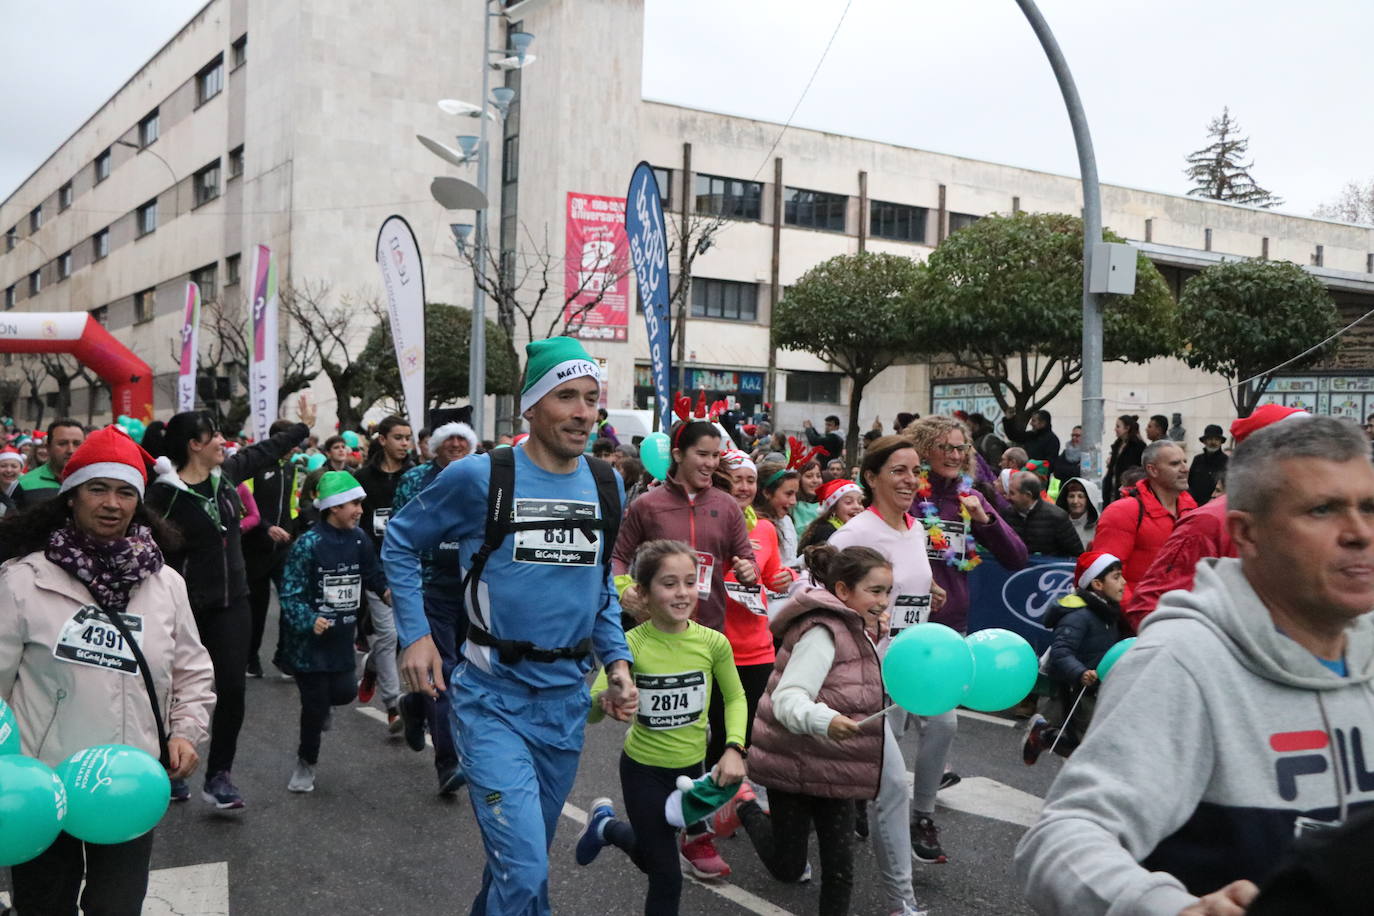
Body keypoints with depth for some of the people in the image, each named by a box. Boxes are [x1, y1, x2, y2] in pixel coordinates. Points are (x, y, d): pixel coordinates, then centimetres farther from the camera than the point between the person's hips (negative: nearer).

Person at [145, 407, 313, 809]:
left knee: (232, 689, -1)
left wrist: (303, 426, 32)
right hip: (186, 607, -5)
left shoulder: (226, 473, 4)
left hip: (232, 602, 5)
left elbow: (264, 451, 21)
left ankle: (219, 776, 11)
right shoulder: (164, 493, -15)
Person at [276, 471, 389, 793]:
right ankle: (305, 763, 26)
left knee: (343, 693, 0)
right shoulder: (308, 543, -16)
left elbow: (372, 573, 13)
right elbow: (290, 594, -16)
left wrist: (387, 591, -7)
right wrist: (309, 621, -31)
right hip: (310, 637, -5)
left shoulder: (358, 540, 0)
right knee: (316, 704, 1)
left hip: (342, 636, 5)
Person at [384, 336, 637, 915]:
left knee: (524, 857, 21)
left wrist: (617, 659, 1)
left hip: (566, 701, 5)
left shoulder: (606, 485, 2)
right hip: (493, 698, -5)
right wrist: (416, 634, -8)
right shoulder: (479, 477, -12)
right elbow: (399, 543, 1)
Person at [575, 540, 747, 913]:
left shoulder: (713, 642, -16)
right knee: (667, 877, 1)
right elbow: (590, 712, -25)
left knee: (651, 857, 25)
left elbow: (735, 697, 1)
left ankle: (605, 825, 53)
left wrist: (734, 748, -11)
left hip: (692, 766, 3)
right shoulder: (631, 644, -22)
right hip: (643, 769, -3)